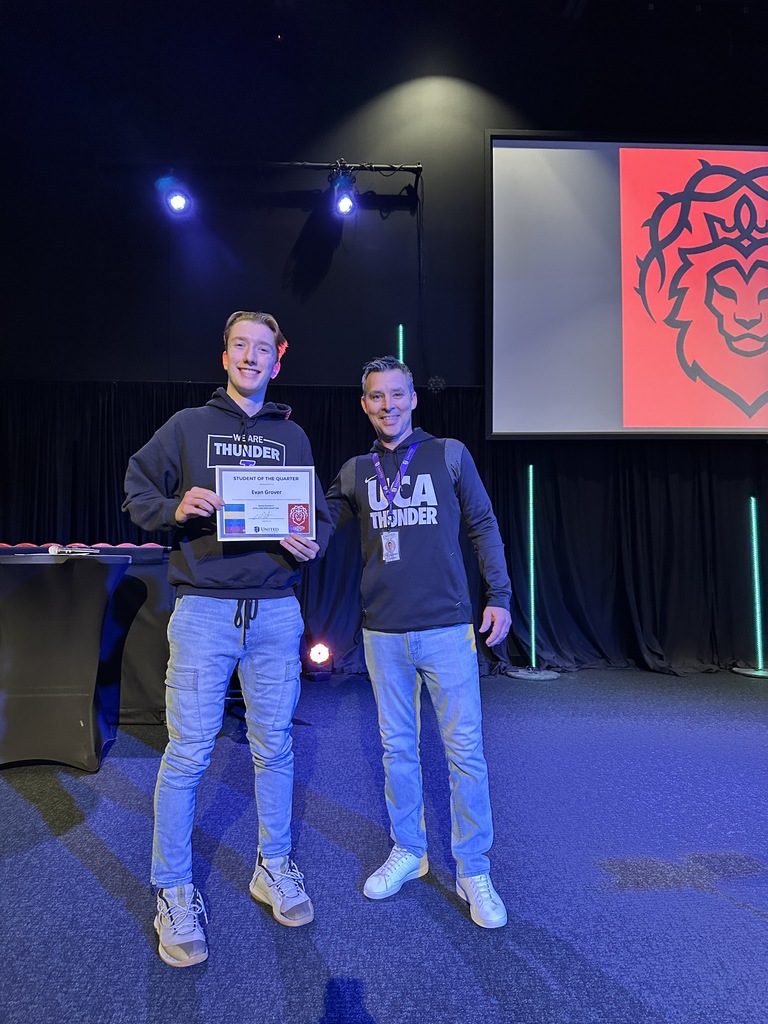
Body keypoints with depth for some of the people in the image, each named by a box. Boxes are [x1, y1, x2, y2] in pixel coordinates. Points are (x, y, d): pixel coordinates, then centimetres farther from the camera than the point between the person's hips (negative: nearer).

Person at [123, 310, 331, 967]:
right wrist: (178, 508, -14)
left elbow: (319, 512, 14)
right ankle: (174, 893, 22)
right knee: (188, 753, 2)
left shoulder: (292, 436, 12)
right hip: (205, 610, -2)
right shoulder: (188, 426, 6)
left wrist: (315, 543, -7)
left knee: (275, 748, 12)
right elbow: (136, 493, 6)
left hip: (277, 611, 3)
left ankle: (274, 868, 32)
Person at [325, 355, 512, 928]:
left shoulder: (449, 454, 2)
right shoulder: (356, 471, 9)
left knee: (465, 751, 2)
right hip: (383, 633, 3)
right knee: (398, 747, 14)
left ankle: (474, 871, 20)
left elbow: (484, 526, 4)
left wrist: (500, 596, -2)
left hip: (447, 628, -2)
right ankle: (408, 853, 33)